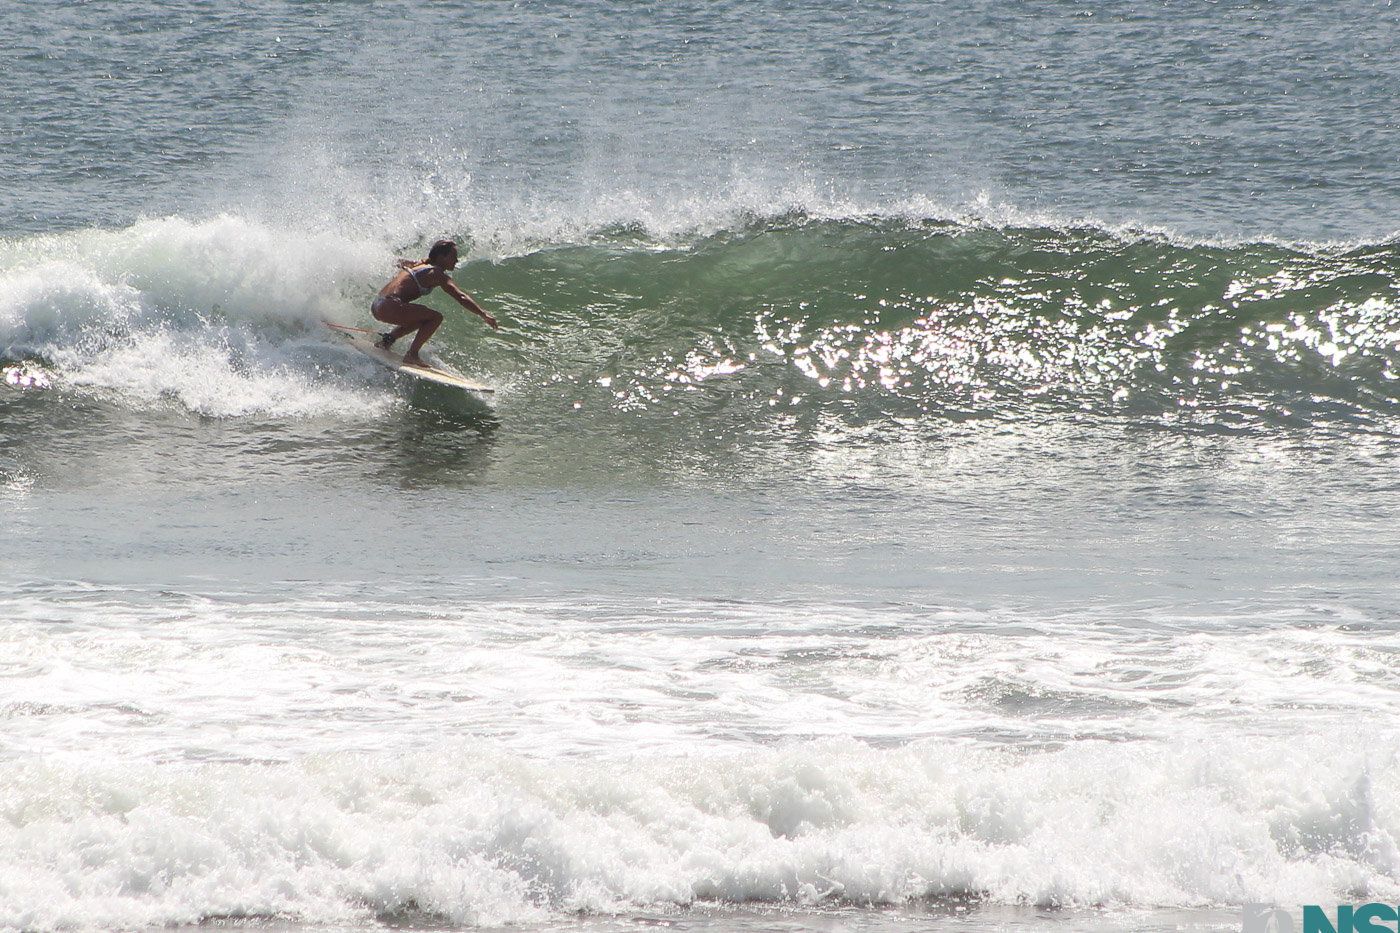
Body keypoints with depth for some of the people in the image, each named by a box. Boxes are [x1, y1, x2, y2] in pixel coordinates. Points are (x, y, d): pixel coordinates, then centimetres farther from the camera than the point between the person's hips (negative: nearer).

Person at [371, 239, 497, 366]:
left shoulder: (420, 265, 20)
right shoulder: (436, 274, -7)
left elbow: (400, 262, 42)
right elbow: (460, 297, -19)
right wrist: (483, 315, -23)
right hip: (389, 308, -10)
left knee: (424, 317, 27)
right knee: (436, 317, -11)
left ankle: (387, 338, 22)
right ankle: (412, 355, -12)